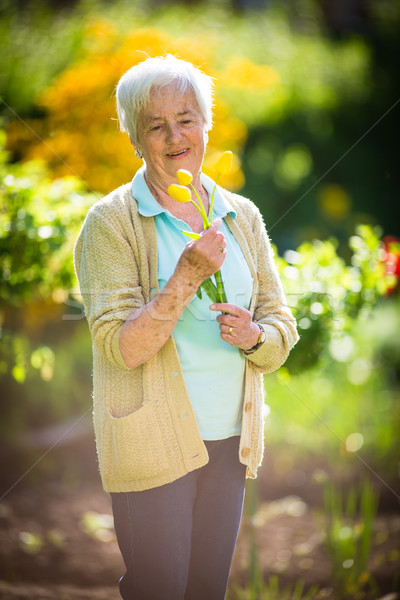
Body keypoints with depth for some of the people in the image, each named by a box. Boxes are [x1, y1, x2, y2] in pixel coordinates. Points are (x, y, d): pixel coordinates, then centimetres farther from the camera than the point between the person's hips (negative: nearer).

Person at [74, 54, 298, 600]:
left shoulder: (242, 216, 8)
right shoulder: (112, 222, -7)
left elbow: (282, 328, 11)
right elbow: (121, 347, -15)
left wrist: (254, 335, -11)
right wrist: (187, 277, -26)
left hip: (229, 440, 5)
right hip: (152, 442, -5)